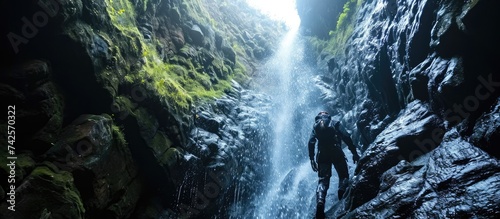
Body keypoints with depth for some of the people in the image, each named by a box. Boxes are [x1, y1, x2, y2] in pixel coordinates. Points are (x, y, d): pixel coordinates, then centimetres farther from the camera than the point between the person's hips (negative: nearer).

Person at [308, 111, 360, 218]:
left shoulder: (315, 127, 18)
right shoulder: (335, 123, 14)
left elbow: (311, 142, 3)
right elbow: (346, 137, 0)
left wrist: (311, 158, 3)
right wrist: (354, 152, 0)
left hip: (322, 154, 2)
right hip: (336, 152, -1)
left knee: (323, 180, 2)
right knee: (343, 175, 14)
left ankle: (320, 203, -18)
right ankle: (343, 195, -12)